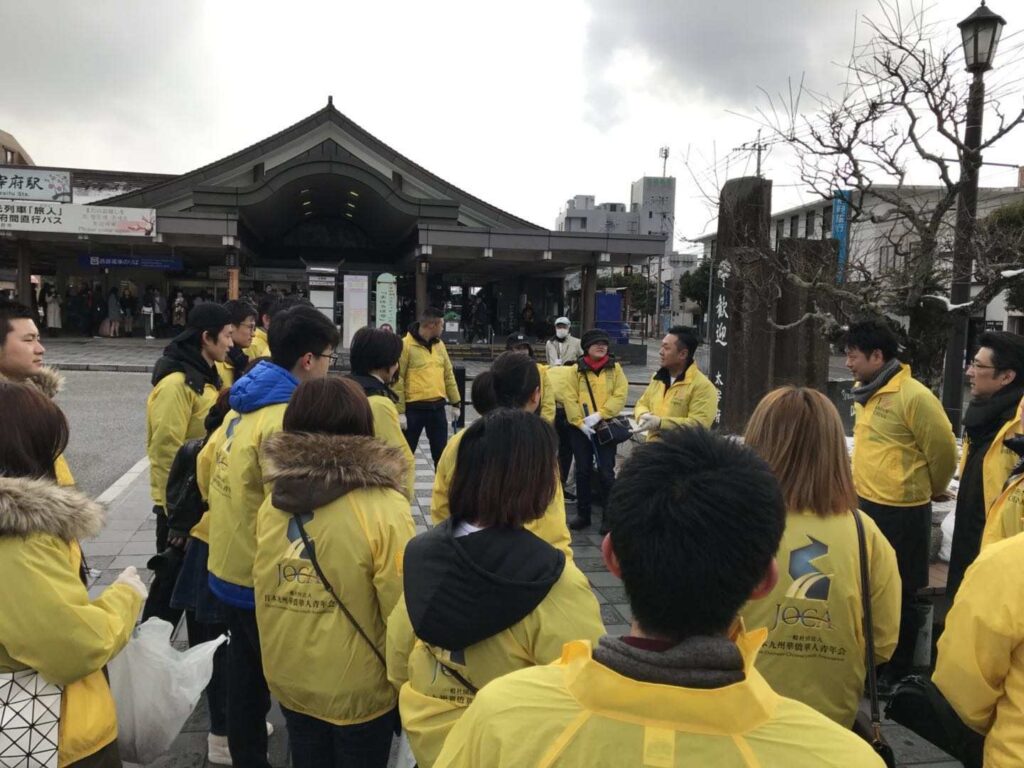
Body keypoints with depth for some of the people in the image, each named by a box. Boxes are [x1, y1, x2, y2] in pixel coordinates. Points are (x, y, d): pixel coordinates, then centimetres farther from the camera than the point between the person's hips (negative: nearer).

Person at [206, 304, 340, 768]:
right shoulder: (284, 420, -24)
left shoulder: (244, 405, 3)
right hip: (261, 576, -9)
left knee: (248, 675, 23)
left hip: (230, 564, 9)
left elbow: (207, 473, 12)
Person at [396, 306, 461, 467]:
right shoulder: (406, 345, -12)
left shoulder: (439, 344, 9)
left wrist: (456, 403, 12)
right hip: (414, 408, -5)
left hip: (437, 407, 5)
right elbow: (398, 380, -12)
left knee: (441, 452, 12)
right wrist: (399, 411, -14)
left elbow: (448, 375, 14)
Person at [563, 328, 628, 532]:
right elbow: (570, 398, -3)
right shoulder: (577, 369, 4)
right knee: (583, 471, 8)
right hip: (581, 429, 1)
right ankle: (583, 514, 19)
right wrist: (580, 422, -14)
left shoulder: (615, 368, 3)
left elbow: (620, 395, -7)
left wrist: (599, 415, -17)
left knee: (606, 472, -2)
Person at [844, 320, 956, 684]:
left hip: (901, 512, -8)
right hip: (865, 503, 8)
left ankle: (898, 668, 24)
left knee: (899, 591, 7)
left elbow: (943, 450, -12)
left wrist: (931, 491, 3)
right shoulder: (865, 392, 5)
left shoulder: (914, 396, -19)